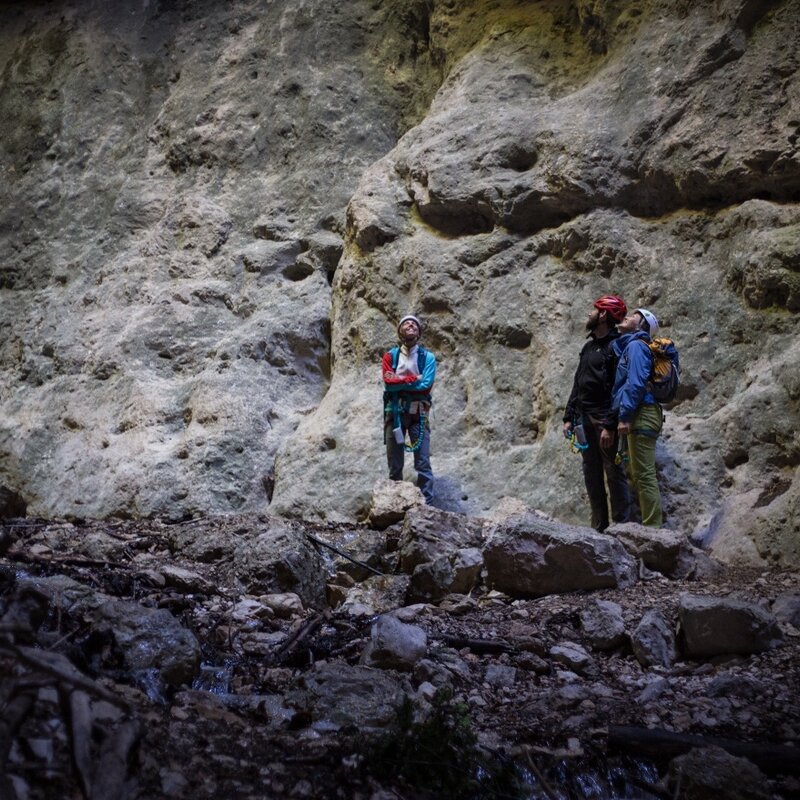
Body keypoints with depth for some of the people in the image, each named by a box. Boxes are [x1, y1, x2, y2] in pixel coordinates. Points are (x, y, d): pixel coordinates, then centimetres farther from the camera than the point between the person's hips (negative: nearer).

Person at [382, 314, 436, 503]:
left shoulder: (428, 357, 4)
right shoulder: (390, 355, 7)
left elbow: (426, 385, -10)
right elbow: (388, 382, -8)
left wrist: (399, 381, -7)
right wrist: (415, 379, -9)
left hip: (418, 413, -1)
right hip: (395, 412, 1)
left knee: (422, 461, -7)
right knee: (394, 461, 6)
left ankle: (426, 502, -5)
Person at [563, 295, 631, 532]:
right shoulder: (588, 347, 18)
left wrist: (610, 426, -22)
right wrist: (569, 417, 13)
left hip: (605, 420, -8)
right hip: (585, 418, 9)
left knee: (614, 473, -5)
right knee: (591, 474, 9)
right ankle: (599, 526, 15)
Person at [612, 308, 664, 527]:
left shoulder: (636, 345, -6)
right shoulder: (628, 346, 23)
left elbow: (635, 383, -17)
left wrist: (624, 416, -21)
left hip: (641, 416, -10)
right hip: (640, 417, 10)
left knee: (643, 475, -10)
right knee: (636, 473, 14)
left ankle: (652, 527, -10)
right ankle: (651, 523, 18)